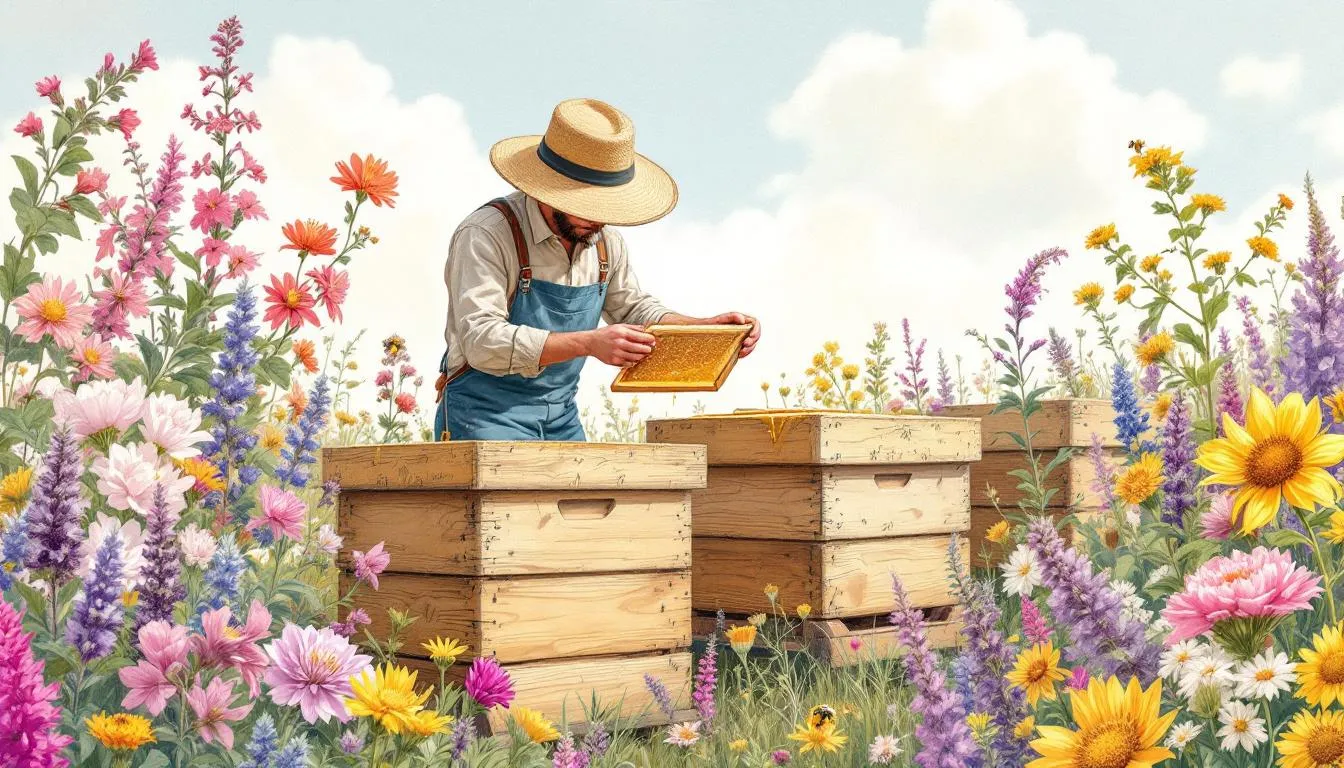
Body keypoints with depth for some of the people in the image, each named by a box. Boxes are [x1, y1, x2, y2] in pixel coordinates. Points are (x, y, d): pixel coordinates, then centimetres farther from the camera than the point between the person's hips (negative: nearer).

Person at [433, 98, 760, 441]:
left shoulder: (604, 241, 7)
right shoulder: (486, 235, -17)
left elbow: (634, 310, 22)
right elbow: (482, 340, -27)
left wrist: (709, 327, 5)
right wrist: (588, 343, -35)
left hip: (563, 421, 7)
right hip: (486, 417, -7)